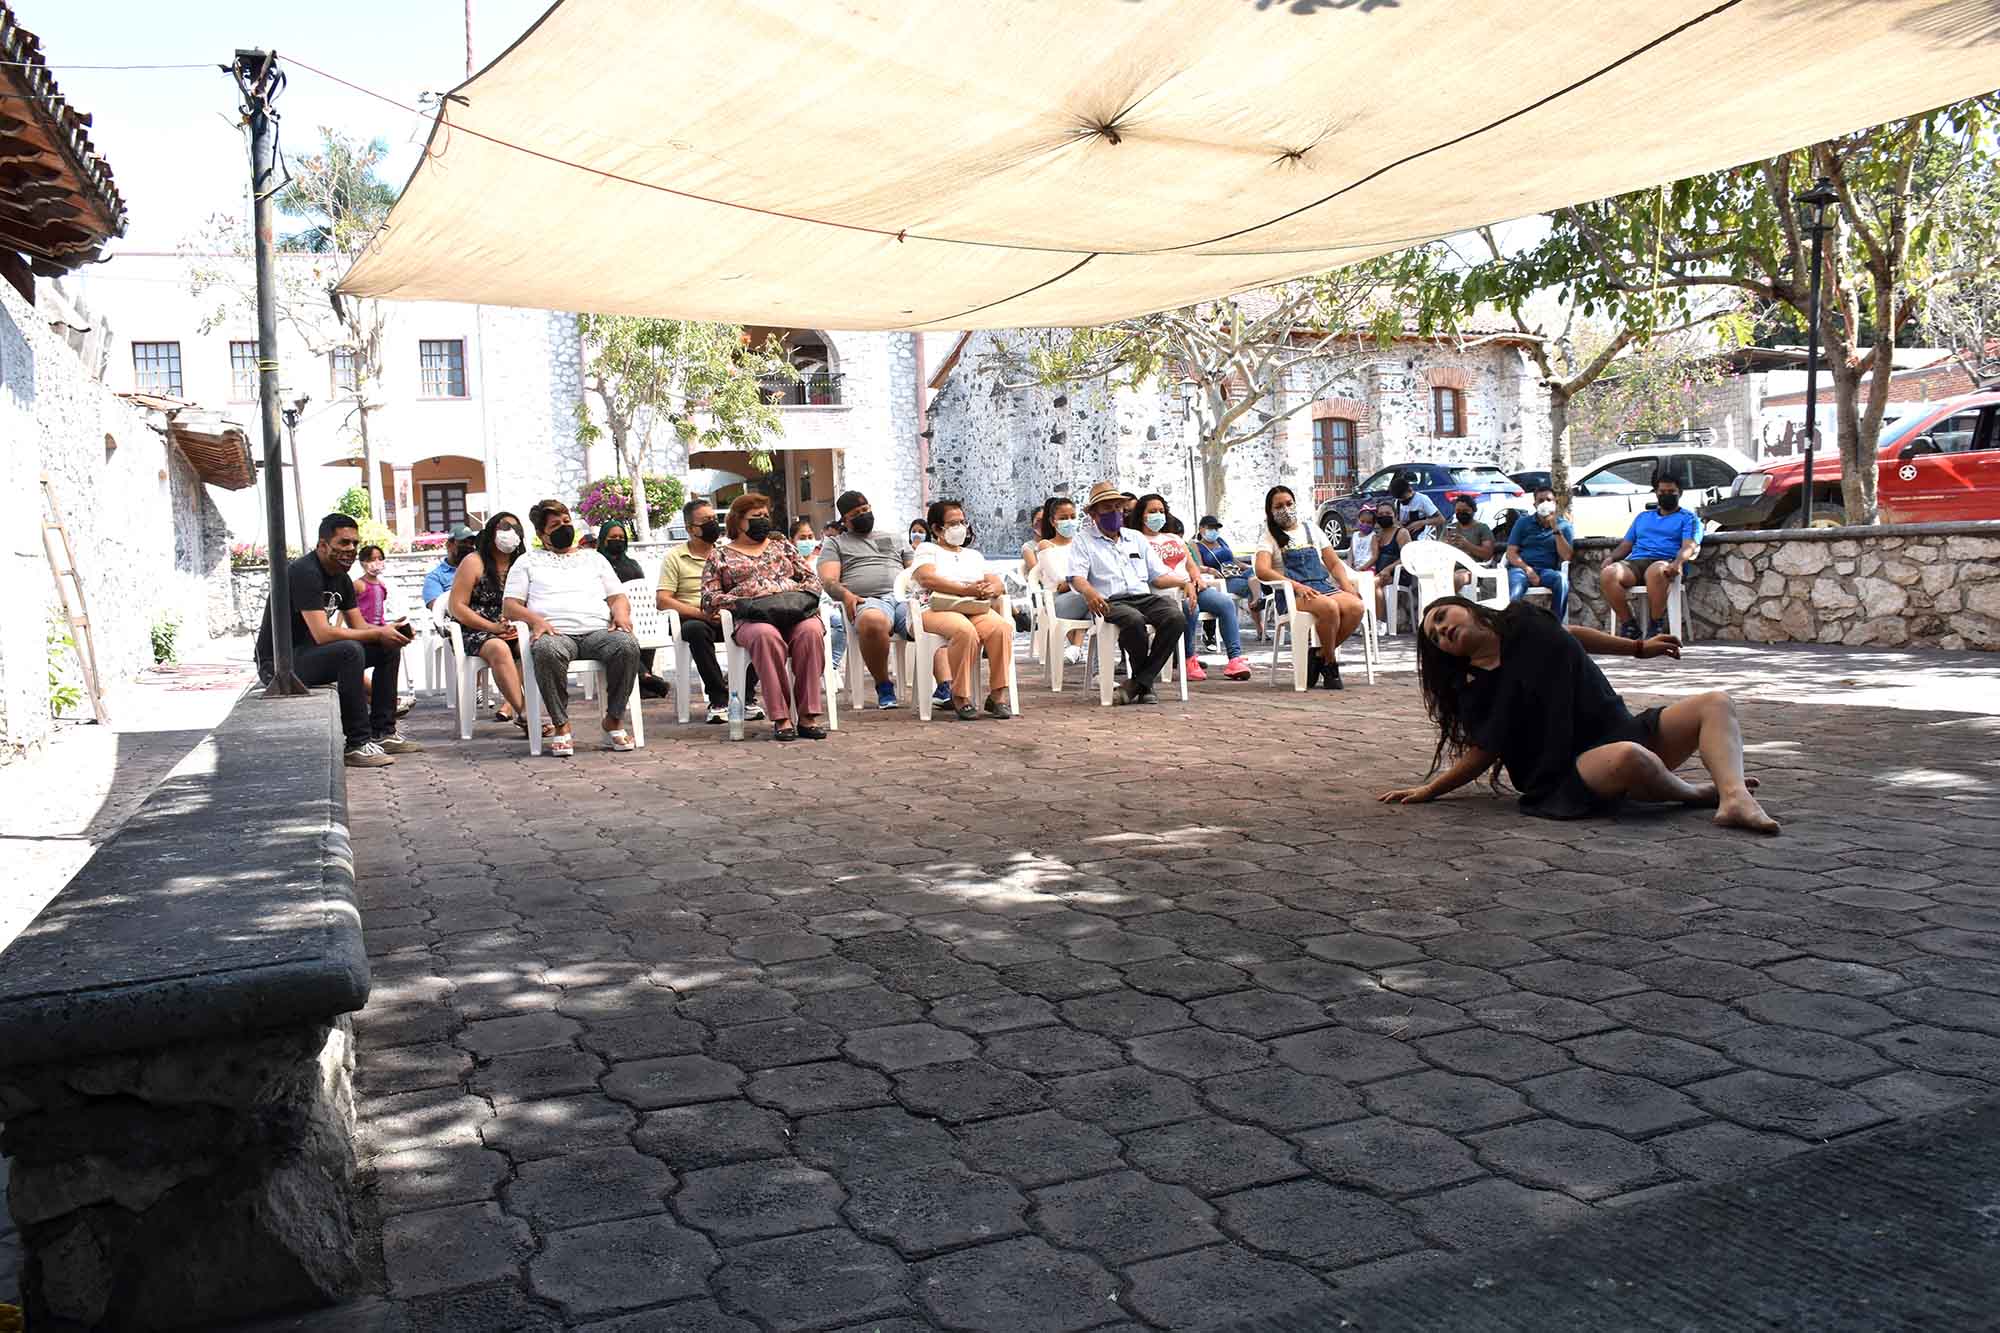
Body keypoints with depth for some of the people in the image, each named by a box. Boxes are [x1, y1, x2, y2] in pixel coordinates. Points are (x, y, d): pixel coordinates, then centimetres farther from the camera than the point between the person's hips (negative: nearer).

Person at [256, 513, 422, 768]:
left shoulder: (341, 577, 8)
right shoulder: (304, 572, -22)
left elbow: (358, 625, 9)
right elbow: (322, 634, -31)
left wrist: (388, 632, -14)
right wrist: (378, 634, -24)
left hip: (311, 651, 10)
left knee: (389, 648, 3)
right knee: (349, 651, -35)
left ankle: (383, 733, 3)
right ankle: (358, 744, -28)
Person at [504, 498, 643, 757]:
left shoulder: (594, 558, 30)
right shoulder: (528, 561, 23)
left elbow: (618, 597, 22)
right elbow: (509, 605, 12)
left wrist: (621, 613, -2)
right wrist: (536, 620, -9)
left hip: (598, 631, 2)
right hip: (555, 634, -2)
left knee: (628, 645, -33)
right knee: (546, 651, -41)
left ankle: (614, 720, -21)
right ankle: (561, 726, -27)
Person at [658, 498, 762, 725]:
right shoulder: (674, 557, 7)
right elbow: (662, 600, -3)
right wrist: (701, 613, -15)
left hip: (730, 618, 2)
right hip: (694, 619, -2)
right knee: (695, 629, -38)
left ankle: (746, 695, -14)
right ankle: (718, 698, -26)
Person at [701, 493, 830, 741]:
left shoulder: (782, 545, 28)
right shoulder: (720, 556, 19)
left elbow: (811, 577, 25)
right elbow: (708, 598, 9)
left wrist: (810, 594, 1)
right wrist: (737, 603, -8)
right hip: (752, 619, -2)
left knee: (811, 631, -34)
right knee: (766, 635, -39)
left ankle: (807, 716, -33)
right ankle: (781, 718, -36)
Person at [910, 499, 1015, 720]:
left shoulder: (974, 555, 32)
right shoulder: (927, 550, 16)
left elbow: (998, 583, 20)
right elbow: (927, 579, -7)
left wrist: (991, 589, -7)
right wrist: (966, 589, -15)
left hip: (976, 609, 4)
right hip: (938, 609, -4)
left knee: (1001, 627, -30)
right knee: (965, 631, -39)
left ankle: (998, 694, -27)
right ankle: (960, 697, -29)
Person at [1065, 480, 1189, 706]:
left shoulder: (1136, 539, 28)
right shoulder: (1083, 540, 14)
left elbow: (1158, 576, 23)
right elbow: (1076, 577, -3)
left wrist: (1183, 581, 3)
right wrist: (1089, 593, -26)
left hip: (1144, 597, 4)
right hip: (1111, 601, -4)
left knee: (1176, 617, -28)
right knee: (1134, 620, -38)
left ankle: (1139, 682, -21)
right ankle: (1146, 684, -14)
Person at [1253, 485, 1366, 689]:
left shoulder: (1311, 530, 22)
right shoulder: (1269, 538, 7)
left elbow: (1335, 563, 20)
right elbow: (1262, 570, -11)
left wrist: (1347, 587, 0)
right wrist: (1296, 585, -24)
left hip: (1323, 586, 5)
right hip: (1291, 595, -5)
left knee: (1355, 607, -27)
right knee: (1329, 607, -36)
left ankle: (1320, 657, -9)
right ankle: (1329, 665, -13)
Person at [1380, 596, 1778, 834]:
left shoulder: (1525, 623, 7)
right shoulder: (1476, 691, -5)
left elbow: (1571, 636, 26)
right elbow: (1482, 754, 1)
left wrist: (1639, 647, 33)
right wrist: (1427, 791, -9)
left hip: (1624, 729, 7)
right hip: (1576, 768, -7)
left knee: (1716, 704, -5)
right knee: (1628, 757, -39)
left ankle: (1735, 798, -33)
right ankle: (1698, 793, -6)